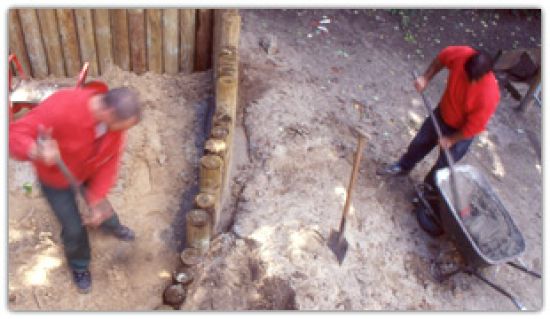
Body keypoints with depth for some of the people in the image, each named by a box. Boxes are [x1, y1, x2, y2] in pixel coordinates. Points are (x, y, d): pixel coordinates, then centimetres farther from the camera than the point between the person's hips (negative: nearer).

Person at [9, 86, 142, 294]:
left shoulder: (115, 121, -25)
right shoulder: (62, 107, -42)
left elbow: (109, 163, -17)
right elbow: (15, 134, -36)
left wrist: (96, 201, -19)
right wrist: (37, 153, -58)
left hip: (90, 171, 4)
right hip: (56, 177, -4)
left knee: (102, 208, 27)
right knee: (73, 228, 8)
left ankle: (112, 227, 63)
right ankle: (79, 265, 40)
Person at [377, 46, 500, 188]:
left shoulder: (489, 95, -40)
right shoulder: (462, 55, -31)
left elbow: (473, 127, -25)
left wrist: (451, 140, -13)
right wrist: (426, 77, -11)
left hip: (461, 132, -4)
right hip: (442, 113, 5)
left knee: (443, 165, 14)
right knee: (420, 142, 25)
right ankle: (403, 167, 53)